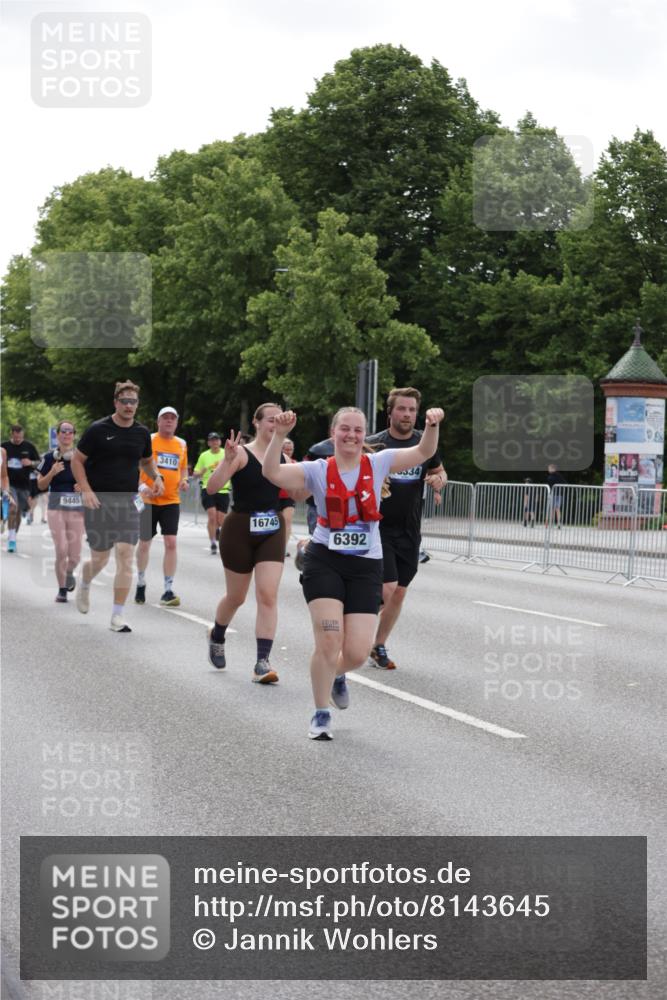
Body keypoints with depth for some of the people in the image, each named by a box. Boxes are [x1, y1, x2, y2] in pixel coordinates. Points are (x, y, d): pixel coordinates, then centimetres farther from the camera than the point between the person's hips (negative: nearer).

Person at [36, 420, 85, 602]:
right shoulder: (49, 458, 2)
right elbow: (41, 485, 5)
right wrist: (52, 472, -12)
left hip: (77, 508, 1)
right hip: (56, 507, -1)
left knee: (74, 555, 1)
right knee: (61, 551, -11)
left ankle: (69, 573, 36)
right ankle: (62, 590, 5)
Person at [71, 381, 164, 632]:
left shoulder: (141, 432, 7)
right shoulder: (98, 430, -5)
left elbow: (147, 461, 24)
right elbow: (77, 461, 0)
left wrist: (156, 476, 3)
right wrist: (86, 490, -13)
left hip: (128, 501, 3)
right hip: (99, 501, -3)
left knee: (125, 557, -9)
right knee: (100, 559, 3)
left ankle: (117, 617, -4)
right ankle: (84, 584, 41)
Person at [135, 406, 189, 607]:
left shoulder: (181, 444, 7)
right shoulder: (147, 440, -5)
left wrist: (183, 481, 1)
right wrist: (142, 486, -20)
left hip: (171, 501, 2)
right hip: (149, 500, -2)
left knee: (171, 543, -9)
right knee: (144, 544, 9)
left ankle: (168, 591, -6)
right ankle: (141, 583, 31)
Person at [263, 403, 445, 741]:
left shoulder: (378, 463, 2)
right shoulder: (318, 470, -3)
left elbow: (423, 452, 3)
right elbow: (272, 473, -14)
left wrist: (432, 425, -16)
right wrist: (279, 435, -25)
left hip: (366, 566, 2)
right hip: (324, 561, -2)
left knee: (357, 653, -4)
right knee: (329, 641, -13)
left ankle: (337, 675, 35)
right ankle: (321, 715, 8)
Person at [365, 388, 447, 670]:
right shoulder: (373, 444, -7)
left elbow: (439, 472, 19)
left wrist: (438, 480, -4)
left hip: (409, 530, 5)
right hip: (379, 527, -5)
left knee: (399, 591, 9)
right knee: (386, 588, -15)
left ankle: (379, 646, 24)